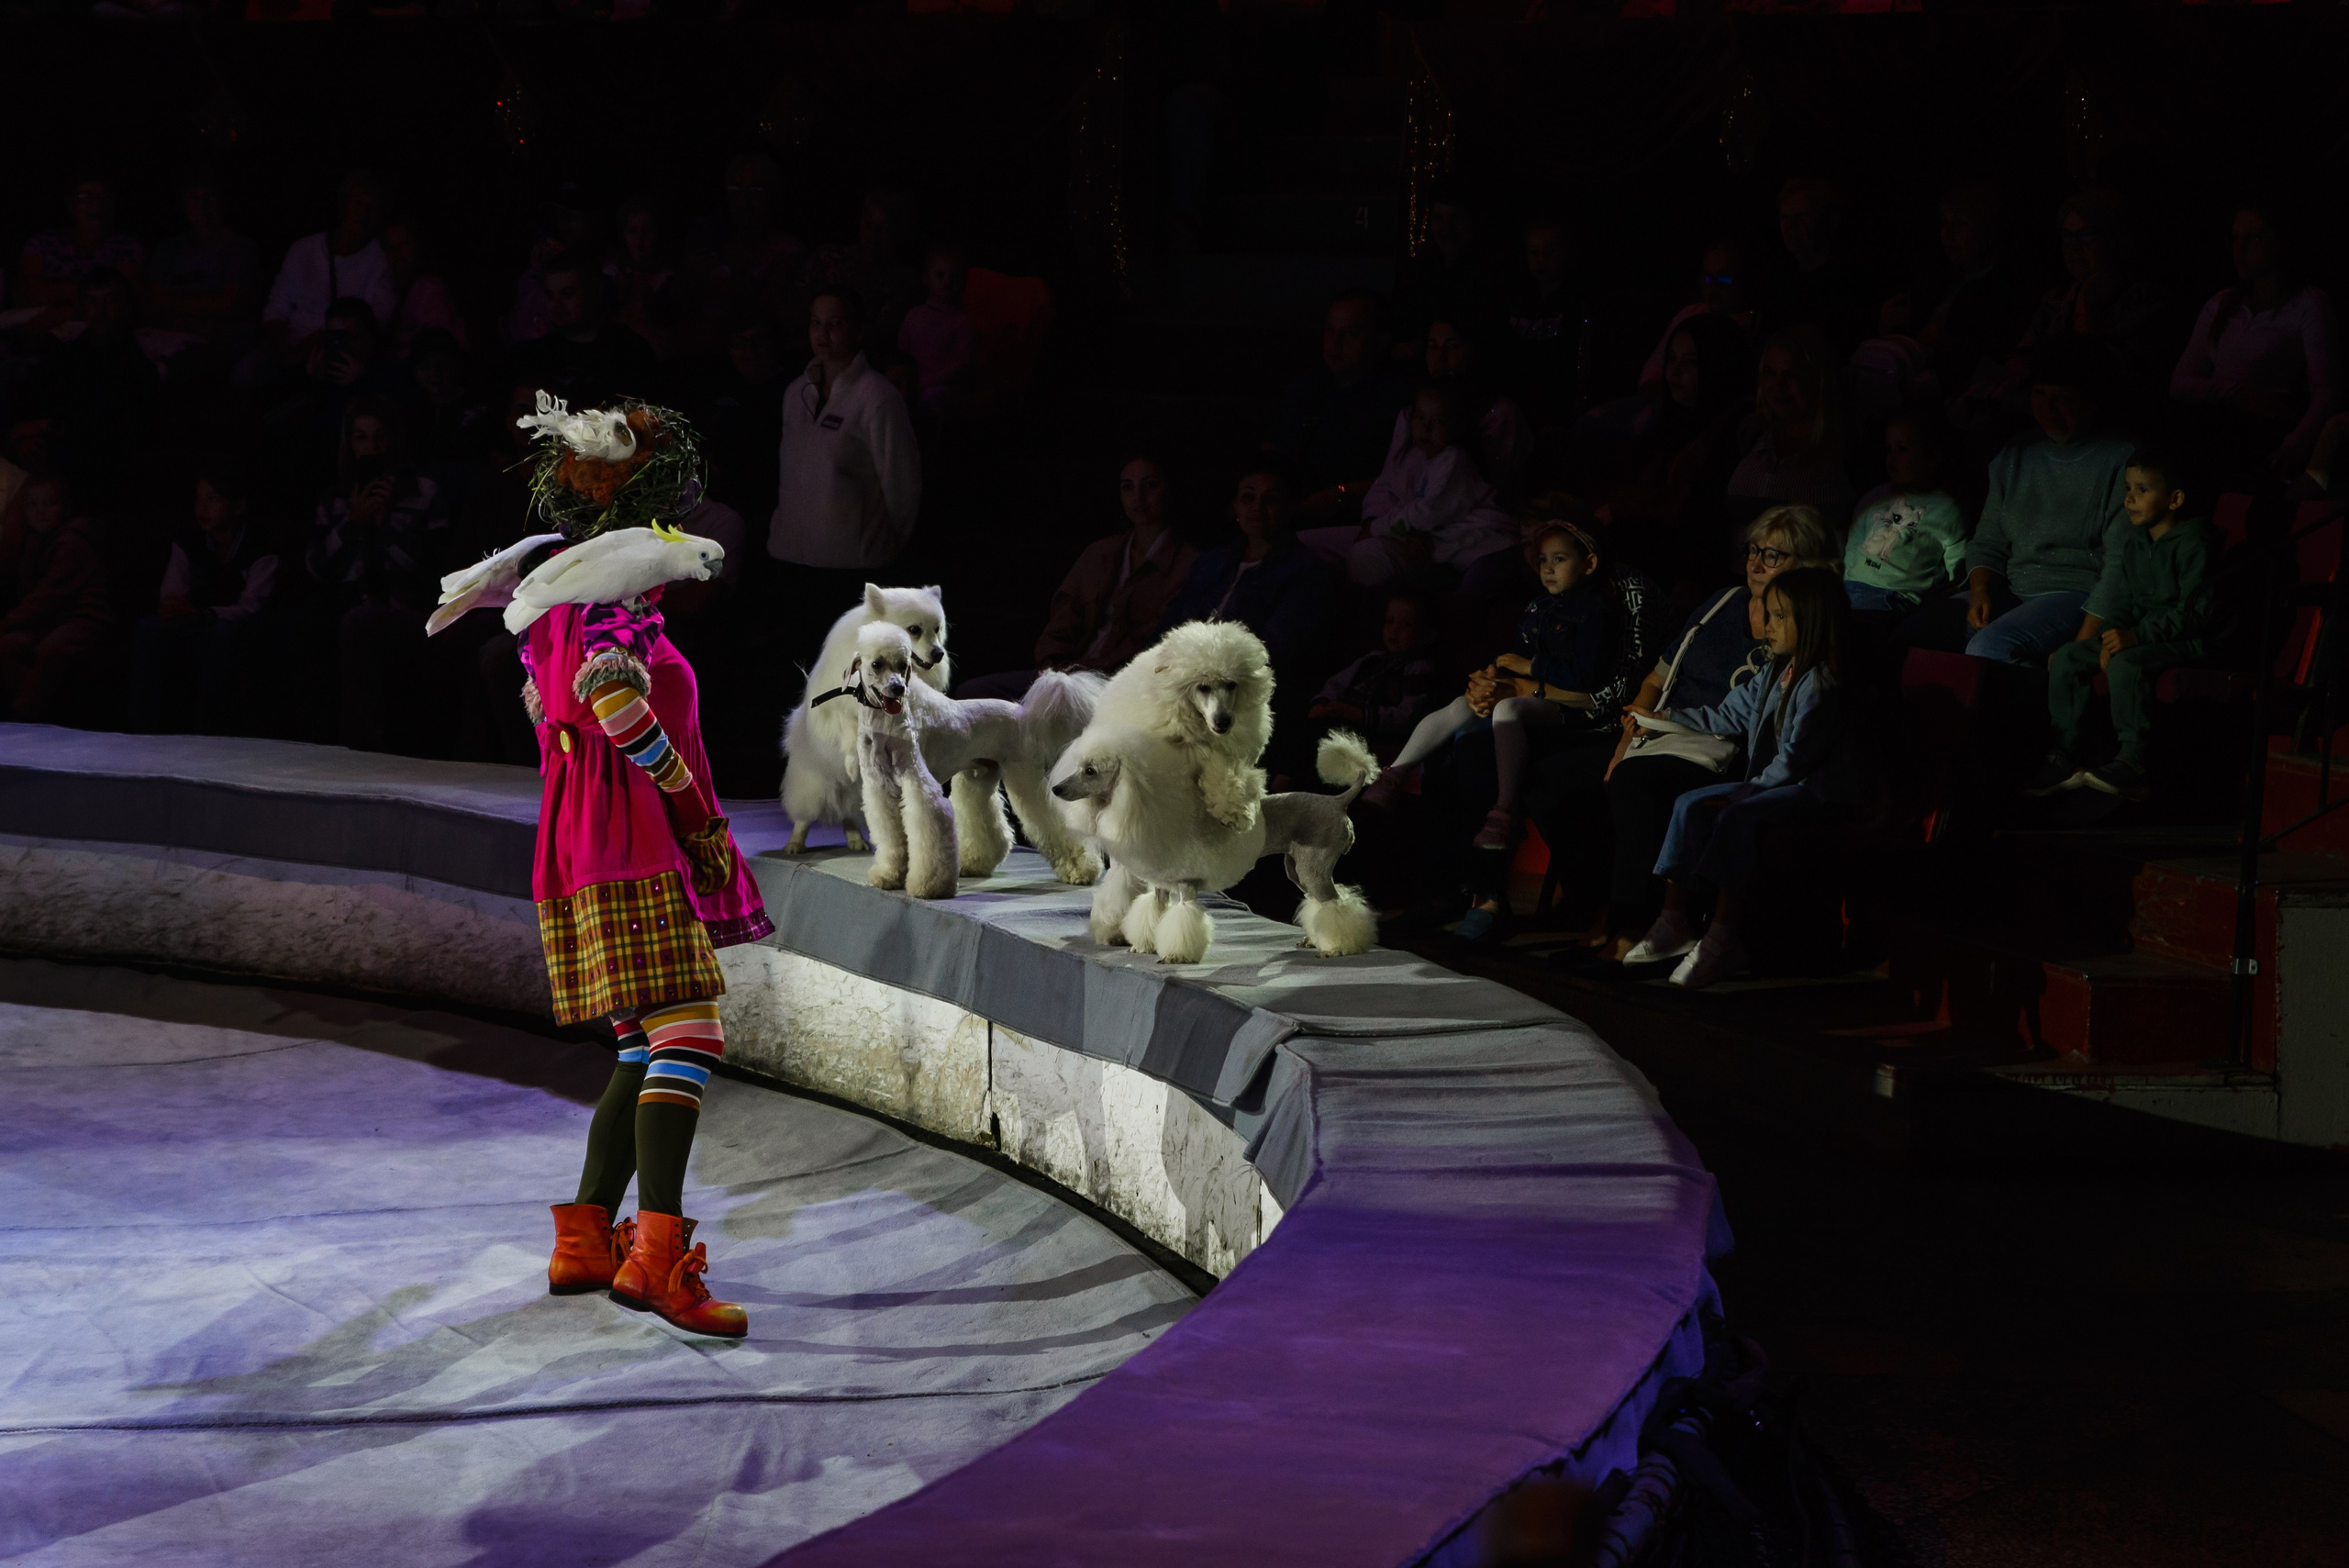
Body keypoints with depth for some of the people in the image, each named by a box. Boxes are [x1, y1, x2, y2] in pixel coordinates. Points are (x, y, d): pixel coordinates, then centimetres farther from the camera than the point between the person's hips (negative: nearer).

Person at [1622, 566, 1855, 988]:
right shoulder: (1775, 673, 15)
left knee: (1736, 818, -32)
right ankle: (1675, 919, -6)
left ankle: (1723, 938, -35)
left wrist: (1747, 791, -16)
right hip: (1768, 783, 10)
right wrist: (1663, 718, 33)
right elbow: (1728, 717, 28)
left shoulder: (1821, 684, -16)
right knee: (1691, 804, -2)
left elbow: (1794, 759, -20)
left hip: (1814, 790, -10)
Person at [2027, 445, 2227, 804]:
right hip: (2142, 632, 9)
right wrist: (2111, 637, -7)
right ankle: (2065, 755, -2)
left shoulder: (2193, 543, -14)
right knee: (2066, 658, -4)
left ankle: (2132, 763, -34)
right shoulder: (2134, 544, 12)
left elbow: (2196, 611, -21)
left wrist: (2138, 636, -27)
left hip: (2189, 639, -9)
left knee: (2125, 663, -35)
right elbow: (2121, 603, 13)